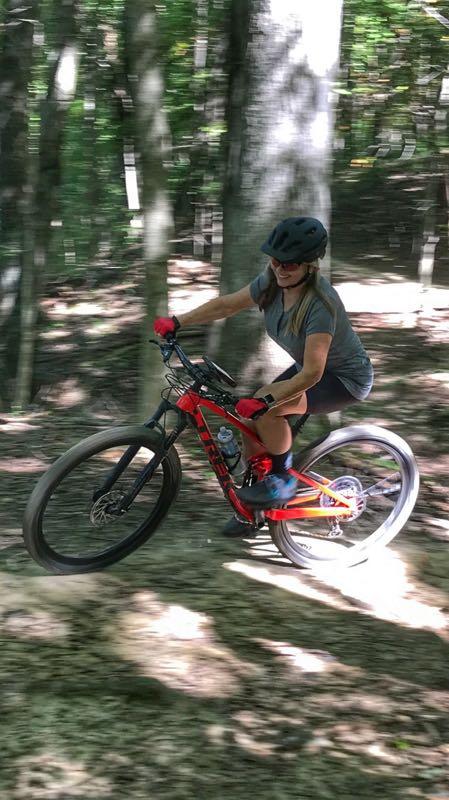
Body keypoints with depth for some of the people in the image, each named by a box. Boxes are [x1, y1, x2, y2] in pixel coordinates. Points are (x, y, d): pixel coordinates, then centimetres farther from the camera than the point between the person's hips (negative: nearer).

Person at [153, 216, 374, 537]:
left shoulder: (320, 304, -34)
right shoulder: (272, 283, -12)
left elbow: (311, 374, -37)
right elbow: (226, 305, 1)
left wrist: (265, 401, -40)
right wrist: (176, 322, -3)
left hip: (346, 378, -8)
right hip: (309, 367, 8)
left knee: (264, 408, -28)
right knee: (253, 421, -2)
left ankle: (283, 481, -6)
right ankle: (251, 510, 15)